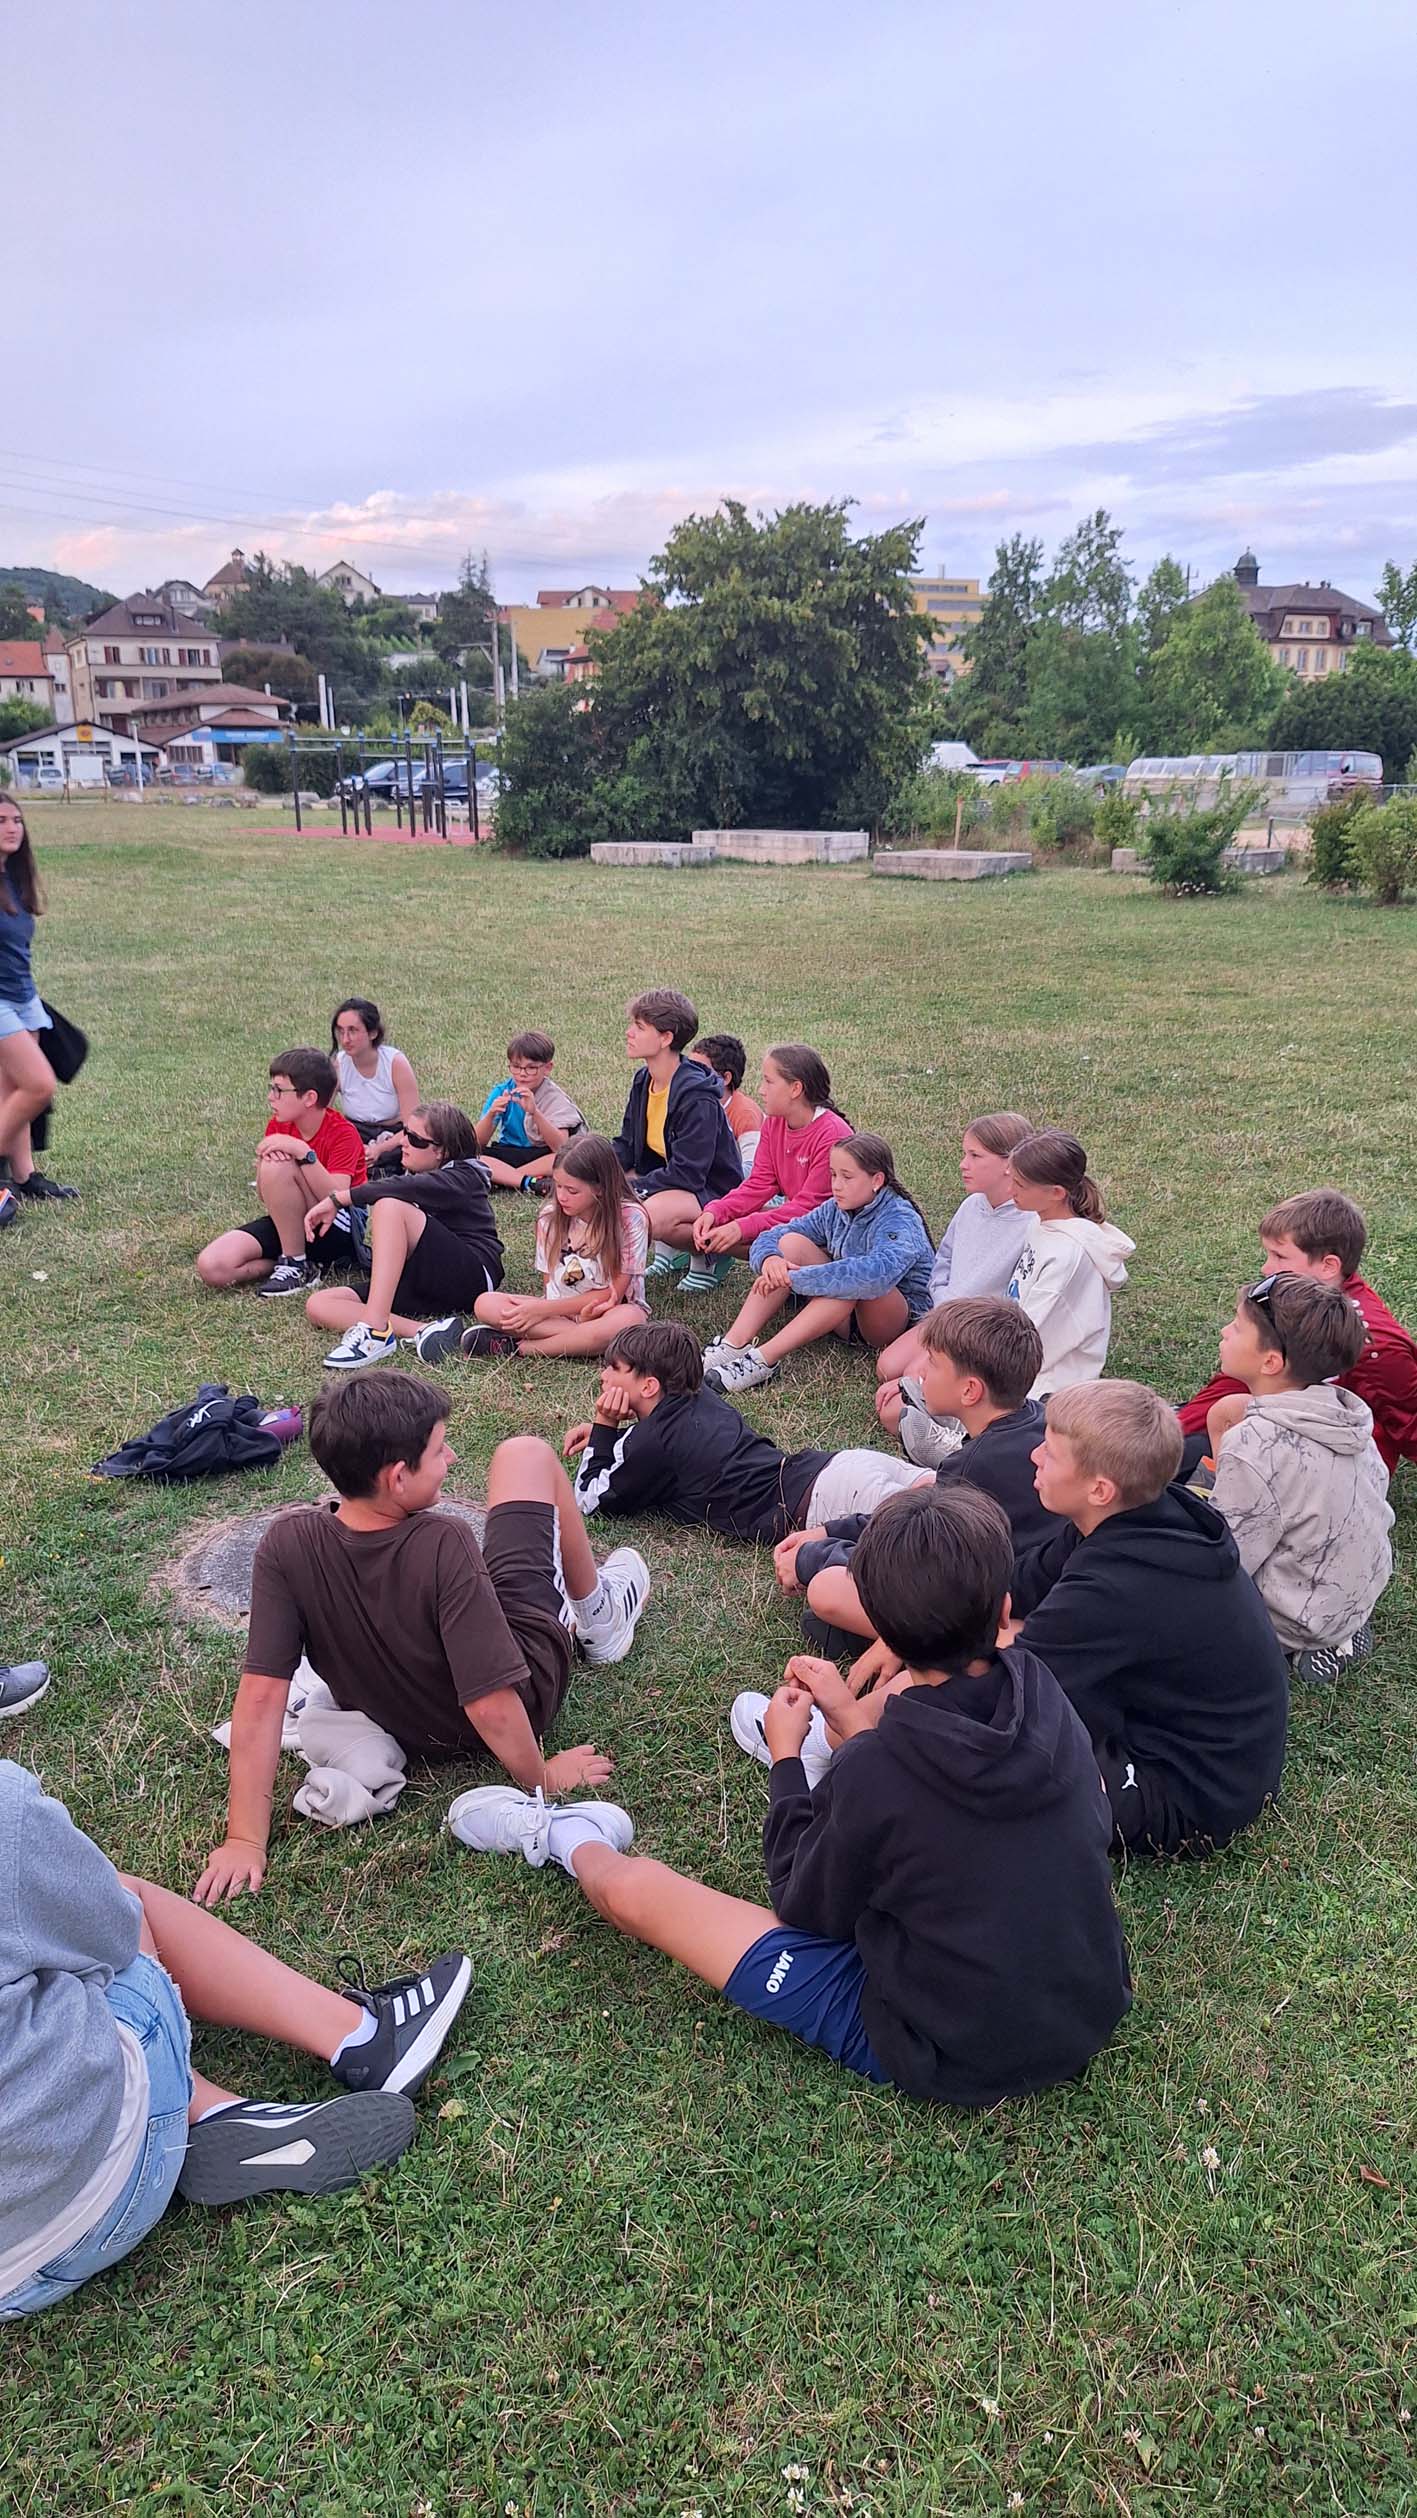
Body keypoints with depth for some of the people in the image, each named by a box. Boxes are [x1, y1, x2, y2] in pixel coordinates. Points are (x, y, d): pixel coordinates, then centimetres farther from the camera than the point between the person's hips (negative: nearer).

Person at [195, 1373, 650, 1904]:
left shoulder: (287, 1545, -28)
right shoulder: (444, 1545, -39)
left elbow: (261, 1694, -25)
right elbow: (491, 1708, -35)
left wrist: (245, 1841, -17)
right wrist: (542, 1779, -15)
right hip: (522, 1691, -3)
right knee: (525, 1454, 6)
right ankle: (596, 1615, 32)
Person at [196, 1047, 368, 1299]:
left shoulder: (343, 1134, -15)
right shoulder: (277, 1126, 1)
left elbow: (336, 1199, -29)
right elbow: (265, 1196, -1)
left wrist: (303, 1152, -36)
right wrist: (263, 1162, -22)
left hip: (338, 1231, -6)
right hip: (287, 1223, 6)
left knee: (279, 1167, -31)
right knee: (211, 1267, -17)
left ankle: (297, 1263, -18)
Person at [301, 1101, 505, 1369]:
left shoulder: (462, 1178, -3)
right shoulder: (414, 1174, 24)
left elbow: (409, 1188, -22)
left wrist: (337, 1199, -24)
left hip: (470, 1275, -8)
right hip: (421, 1290, 8)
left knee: (390, 1206, -27)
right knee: (317, 1304, -10)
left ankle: (375, 1331, -38)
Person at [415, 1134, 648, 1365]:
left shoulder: (630, 1217, -14)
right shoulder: (550, 1216, -2)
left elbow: (613, 1294, -13)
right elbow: (549, 1283, 1)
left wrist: (542, 1309, -17)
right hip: (559, 1308, 3)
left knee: (627, 1321, -41)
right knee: (485, 1304, -19)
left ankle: (516, 1347, -27)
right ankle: (582, 1337, -27)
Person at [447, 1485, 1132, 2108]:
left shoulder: (871, 1774, -30)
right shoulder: (1045, 1695, -14)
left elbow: (803, 1907, -9)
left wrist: (787, 1760, 1)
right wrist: (851, 1712, 12)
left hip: (949, 2056, -6)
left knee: (633, 1888, -1)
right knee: (914, 1695, 13)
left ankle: (566, 1840, 35)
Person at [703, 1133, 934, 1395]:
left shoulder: (901, 1221, -20)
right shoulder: (835, 1210, 1)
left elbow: (880, 1270, -41)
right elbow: (771, 1236, 2)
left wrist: (795, 1278, -38)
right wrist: (769, 1258, -26)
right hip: (847, 1320, 6)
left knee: (855, 1279, -37)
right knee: (791, 1242, -11)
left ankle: (764, 1359, -37)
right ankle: (735, 1344, -25)